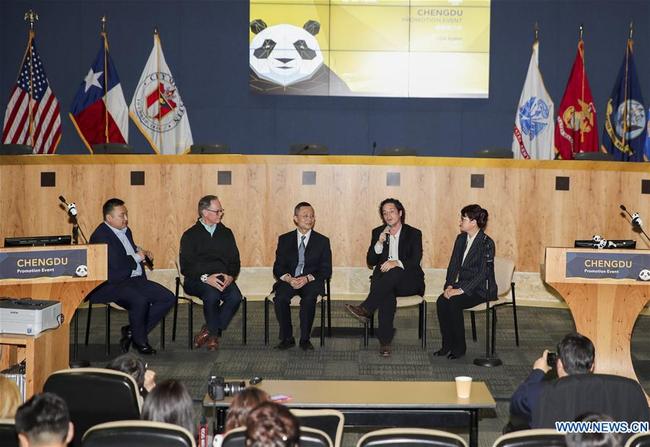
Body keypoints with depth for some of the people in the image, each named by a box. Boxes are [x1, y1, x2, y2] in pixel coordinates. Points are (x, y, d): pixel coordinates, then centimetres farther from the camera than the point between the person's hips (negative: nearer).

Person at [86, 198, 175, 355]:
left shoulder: (125, 230, 17)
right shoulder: (101, 236, -12)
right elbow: (117, 264, -23)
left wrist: (143, 253, 13)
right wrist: (137, 257, -6)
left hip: (135, 280, 9)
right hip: (112, 284, -9)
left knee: (168, 298, -6)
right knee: (140, 300, -35)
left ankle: (132, 331, 2)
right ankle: (140, 341, -9)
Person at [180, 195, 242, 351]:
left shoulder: (226, 233, 17)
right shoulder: (190, 235, 5)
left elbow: (235, 260, 15)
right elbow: (186, 266, -4)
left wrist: (230, 275, -8)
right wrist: (205, 278, -20)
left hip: (223, 278, 3)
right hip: (197, 280, -3)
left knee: (235, 297, -29)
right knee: (212, 295, -36)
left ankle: (209, 332, -13)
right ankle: (214, 334, -11)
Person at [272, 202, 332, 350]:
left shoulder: (322, 241, 7)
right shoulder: (284, 239, 10)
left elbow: (326, 270, 1)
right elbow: (278, 268, 6)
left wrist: (307, 278, -16)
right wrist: (288, 278, -17)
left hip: (311, 282, -1)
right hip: (288, 281, 1)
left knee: (309, 299, -33)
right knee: (280, 298, -29)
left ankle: (305, 339, -20)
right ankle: (287, 338, -15)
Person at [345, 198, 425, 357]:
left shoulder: (414, 233, 5)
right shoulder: (378, 232, 14)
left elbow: (415, 260, -10)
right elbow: (370, 262, 6)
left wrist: (397, 263, -29)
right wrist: (380, 243, -10)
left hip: (408, 282, -1)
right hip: (384, 280, 2)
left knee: (394, 272, -38)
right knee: (387, 295, -35)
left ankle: (365, 309, -42)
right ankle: (385, 342, -41)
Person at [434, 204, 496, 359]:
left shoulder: (487, 243, -14)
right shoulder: (461, 239, 9)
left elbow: (482, 274, -19)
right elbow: (453, 265, 9)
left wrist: (461, 290, -25)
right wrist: (449, 285, -8)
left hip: (481, 289, -6)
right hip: (463, 285, 6)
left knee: (454, 303, -29)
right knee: (441, 301, -21)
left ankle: (459, 347, -15)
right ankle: (447, 345, -12)